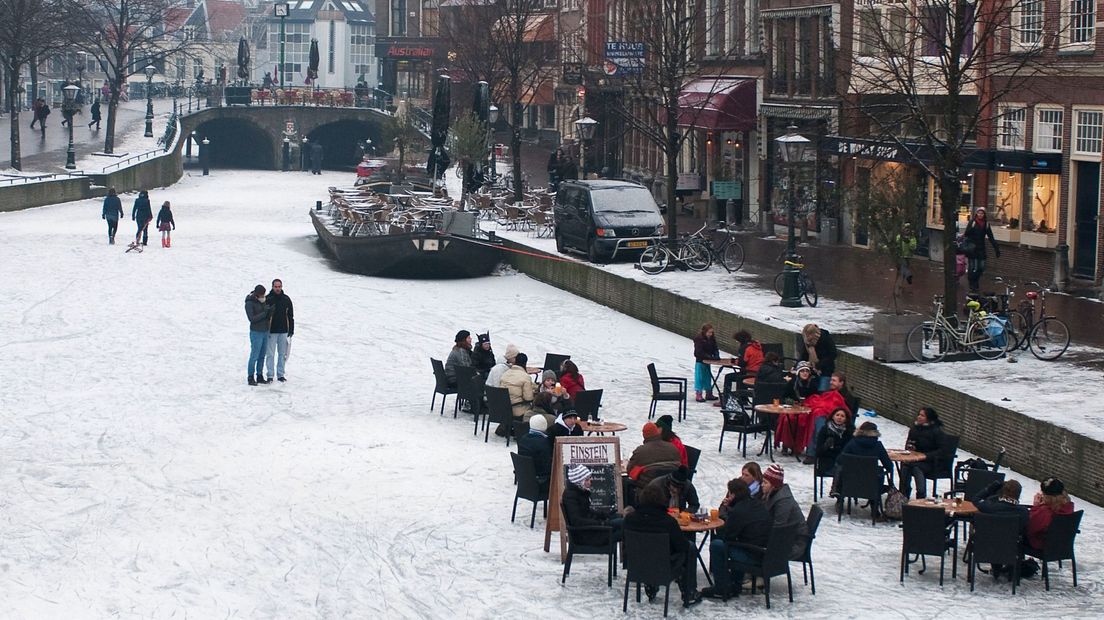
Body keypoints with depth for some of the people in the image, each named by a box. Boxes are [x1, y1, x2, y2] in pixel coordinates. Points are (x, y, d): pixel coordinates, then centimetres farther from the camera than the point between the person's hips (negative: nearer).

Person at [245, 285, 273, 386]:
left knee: (262, 356, 9)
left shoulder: (262, 301, 8)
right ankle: (250, 378, -1)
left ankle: (259, 377, 15)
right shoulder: (249, 303, -12)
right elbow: (252, 318, -19)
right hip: (256, 333, -7)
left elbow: (268, 317, 10)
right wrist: (264, 313, -23)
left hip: (265, 332, 7)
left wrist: (270, 312, -12)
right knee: (254, 356, -6)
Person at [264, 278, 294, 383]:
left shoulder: (286, 299, 5)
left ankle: (280, 374, 14)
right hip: (271, 332, -3)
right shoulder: (268, 299, -4)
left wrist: (291, 330, 6)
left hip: (283, 331, 3)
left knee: (282, 354, 7)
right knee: (270, 354, -1)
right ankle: (270, 375, 4)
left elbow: (290, 316, 11)